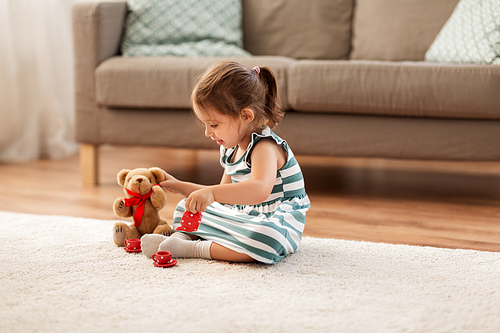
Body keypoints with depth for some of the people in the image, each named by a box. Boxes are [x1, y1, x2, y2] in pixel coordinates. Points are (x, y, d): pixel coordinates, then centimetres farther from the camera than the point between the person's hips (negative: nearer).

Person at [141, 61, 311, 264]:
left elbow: (260, 190, -43)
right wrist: (181, 187, 15)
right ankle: (180, 236, -13)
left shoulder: (265, 147, -23)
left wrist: (212, 193, -53)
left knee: (265, 237, -45)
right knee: (185, 207, 17)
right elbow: (226, 195, 19)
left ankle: (195, 249, -33)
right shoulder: (231, 149, 8)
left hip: (278, 225, -9)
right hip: (242, 218, 9)